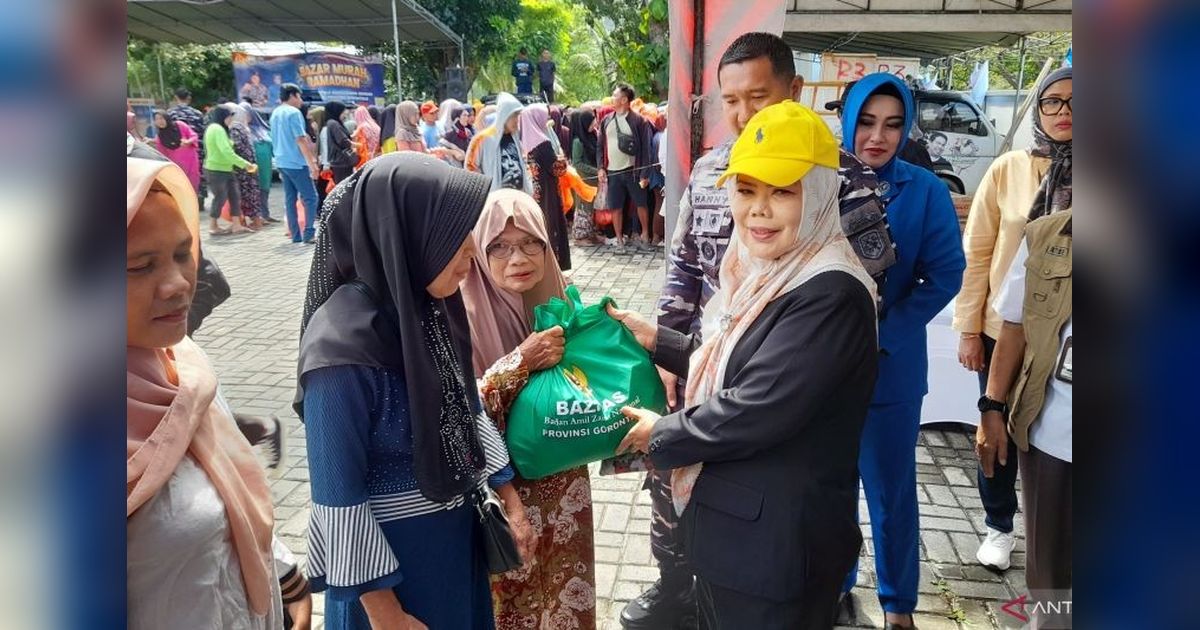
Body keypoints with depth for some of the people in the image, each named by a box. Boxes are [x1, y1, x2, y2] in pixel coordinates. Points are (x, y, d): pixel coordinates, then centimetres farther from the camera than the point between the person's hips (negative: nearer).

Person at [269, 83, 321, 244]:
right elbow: (301, 140, -17)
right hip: (296, 162, -9)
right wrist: (312, 163, -17)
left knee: (289, 199, 9)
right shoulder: (293, 112, -11)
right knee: (310, 197, -4)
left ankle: (295, 235, 10)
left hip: (282, 161, 9)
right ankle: (309, 233, -9)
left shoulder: (275, 114, 15)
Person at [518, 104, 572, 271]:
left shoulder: (524, 142, 4)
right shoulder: (543, 143, -17)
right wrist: (563, 159, 5)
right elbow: (557, 168, -14)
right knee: (550, 226, 1)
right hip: (546, 195, -7)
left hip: (530, 194, 7)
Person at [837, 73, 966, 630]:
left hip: (890, 367, -1)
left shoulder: (926, 191, -8)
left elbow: (945, 275, -8)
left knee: (890, 489, 11)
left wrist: (881, 334, -14)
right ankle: (833, 582, 38)